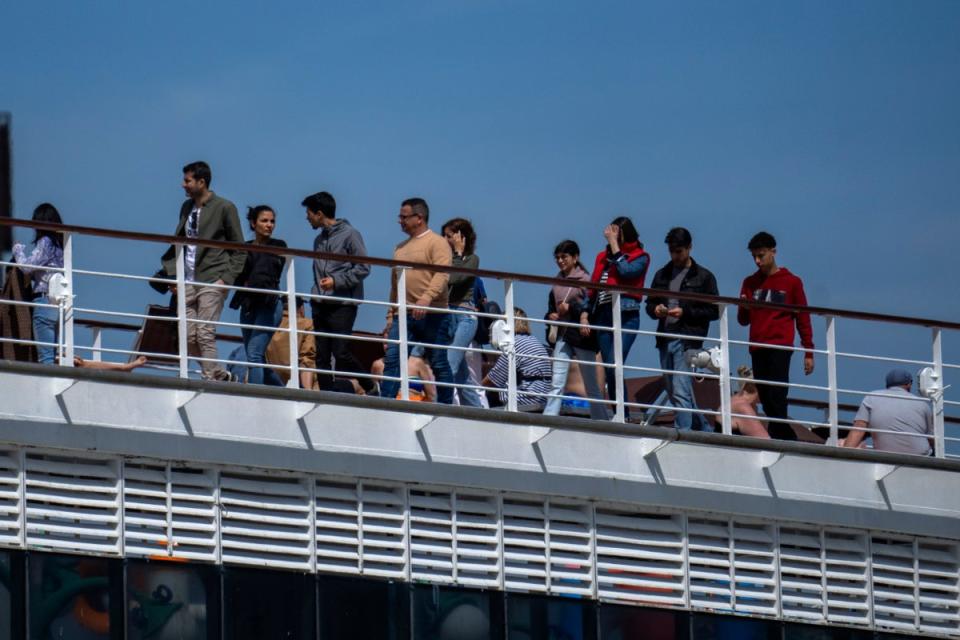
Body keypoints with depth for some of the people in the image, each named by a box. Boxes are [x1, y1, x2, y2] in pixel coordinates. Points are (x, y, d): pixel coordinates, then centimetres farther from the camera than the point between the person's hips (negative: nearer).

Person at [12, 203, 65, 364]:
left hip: (44, 299, -8)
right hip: (58, 301, 8)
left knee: (45, 355, -10)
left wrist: (18, 249, 4)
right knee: (55, 354, 9)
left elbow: (26, 266, -13)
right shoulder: (60, 245, 14)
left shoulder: (45, 242, -9)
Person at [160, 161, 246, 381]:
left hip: (212, 281, -6)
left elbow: (239, 249, -1)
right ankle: (220, 374, 13)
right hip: (188, 283, 6)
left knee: (205, 334, -12)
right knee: (189, 336, 1)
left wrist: (227, 278, -11)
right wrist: (173, 275, 9)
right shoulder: (187, 207, 15)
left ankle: (211, 380, -9)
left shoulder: (224, 208, -3)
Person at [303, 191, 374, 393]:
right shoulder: (319, 239, 17)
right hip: (320, 305, 7)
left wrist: (337, 281, -17)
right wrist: (315, 295, 13)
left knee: (341, 352, -12)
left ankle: (370, 387, 4)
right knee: (322, 356, 2)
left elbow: (363, 268, -9)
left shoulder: (349, 235, -5)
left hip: (343, 304, -7)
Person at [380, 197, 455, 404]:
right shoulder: (401, 248, 21)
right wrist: (390, 315, 18)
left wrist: (427, 298, -31)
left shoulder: (437, 243, -2)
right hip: (403, 315, 6)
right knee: (392, 359, -6)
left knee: (439, 364, 0)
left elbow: (442, 275, -16)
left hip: (431, 314, -6)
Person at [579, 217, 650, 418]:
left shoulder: (640, 257, 4)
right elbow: (592, 289, 19)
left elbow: (625, 271, -16)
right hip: (603, 316, 6)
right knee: (610, 371, 2)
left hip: (625, 316, -6)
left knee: (614, 367, -20)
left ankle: (623, 416, -20)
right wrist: (584, 314, 8)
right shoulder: (603, 257, 19)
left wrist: (614, 243, -9)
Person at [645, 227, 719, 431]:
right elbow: (649, 303, 21)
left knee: (681, 392, -15)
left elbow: (714, 311, -2)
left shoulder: (703, 277, 1)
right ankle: (705, 430, 24)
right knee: (674, 393, 11)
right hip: (665, 339, 6)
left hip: (687, 341, -6)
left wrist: (685, 312, -14)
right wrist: (655, 310, -3)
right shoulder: (662, 275, 15)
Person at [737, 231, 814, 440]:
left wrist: (809, 353, 2)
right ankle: (789, 442, 9)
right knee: (766, 400, 3)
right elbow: (743, 320, 17)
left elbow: (803, 318, 6)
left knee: (776, 398, -16)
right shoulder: (750, 283, 14)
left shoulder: (791, 282, 4)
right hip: (757, 348, 5)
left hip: (780, 346, -5)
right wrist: (744, 308, -6)